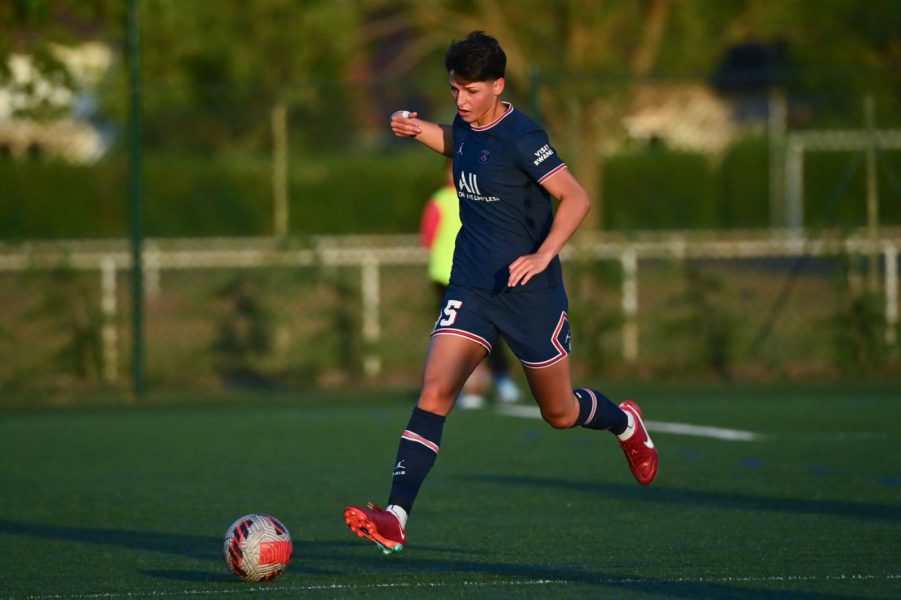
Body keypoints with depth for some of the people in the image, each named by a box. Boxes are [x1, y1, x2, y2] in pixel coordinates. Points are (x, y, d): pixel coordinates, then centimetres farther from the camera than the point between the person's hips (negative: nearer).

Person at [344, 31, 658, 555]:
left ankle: (626, 424, 46)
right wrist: (418, 129, 12)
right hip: (471, 290, 6)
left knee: (561, 414, 11)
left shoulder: (520, 137, -17)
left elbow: (577, 198, -18)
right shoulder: (468, 129, 5)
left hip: (530, 293, -5)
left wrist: (542, 256, -28)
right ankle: (396, 519, -22)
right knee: (434, 393, -14)